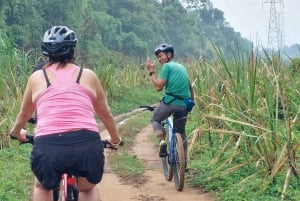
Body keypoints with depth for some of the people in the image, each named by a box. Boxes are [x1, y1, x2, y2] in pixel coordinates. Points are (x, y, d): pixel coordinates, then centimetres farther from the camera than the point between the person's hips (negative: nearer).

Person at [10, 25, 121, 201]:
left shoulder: (37, 77, 16)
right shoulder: (88, 75, 16)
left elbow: (24, 114, 31)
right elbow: (105, 114, 28)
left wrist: (17, 132, 53)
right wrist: (115, 138, 46)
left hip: (48, 146, 0)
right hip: (87, 144, 0)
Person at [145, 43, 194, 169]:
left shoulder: (167, 66, -3)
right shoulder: (182, 67, 20)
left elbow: (159, 86, -10)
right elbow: (190, 87, 24)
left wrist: (151, 71, -3)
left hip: (170, 102, -6)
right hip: (183, 105, 6)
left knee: (155, 120, 21)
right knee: (181, 133, 19)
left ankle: (162, 141, -3)